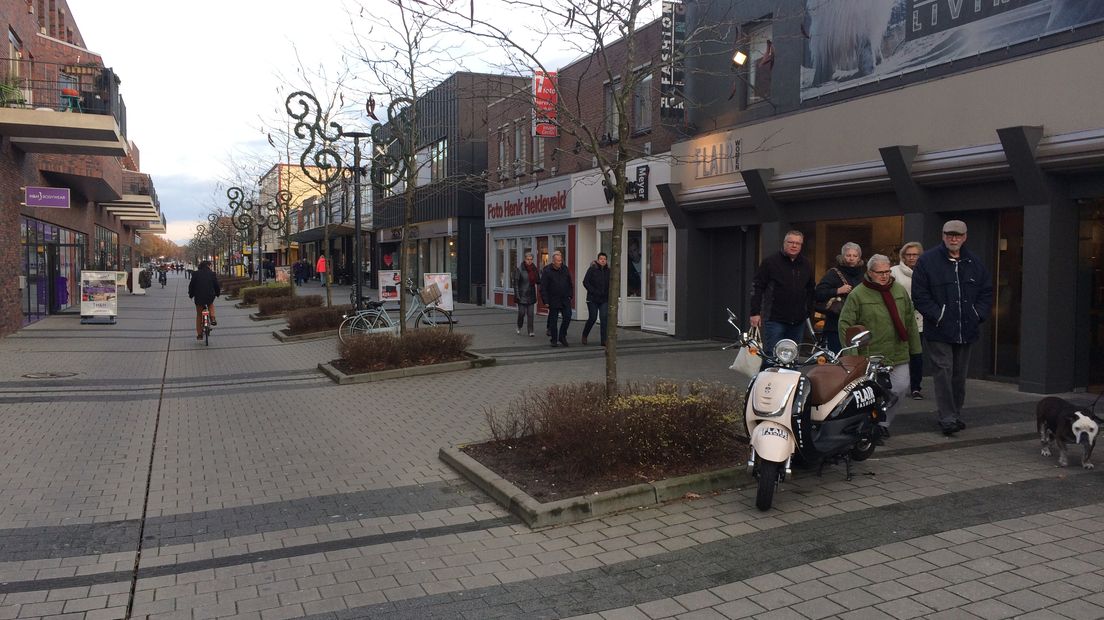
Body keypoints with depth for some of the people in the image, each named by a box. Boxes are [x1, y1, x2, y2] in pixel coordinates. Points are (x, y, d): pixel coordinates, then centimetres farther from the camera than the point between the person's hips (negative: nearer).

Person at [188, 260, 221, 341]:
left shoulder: (196, 273, 2)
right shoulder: (212, 274, 0)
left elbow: (191, 285, 4)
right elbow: (216, 285, 4)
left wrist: (191, 294, 18)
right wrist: (218, 293, 22)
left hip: (199, 298, 0)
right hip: (210, 296, 0)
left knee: (199, 315, 13)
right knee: (211, 305, 35)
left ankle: (199, 334, 15)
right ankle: (212, 319, 11)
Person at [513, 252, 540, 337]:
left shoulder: (534, 269, 6)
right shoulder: (519, 269, -9)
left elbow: (538, 281, 13)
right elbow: (516, 283, -10)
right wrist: (517, 295, -15)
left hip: (531, 294, 4)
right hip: (522, 295, -4)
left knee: (530, 313, 1)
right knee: (521, 312, 1)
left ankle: (530, 331, 4)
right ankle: (519, 327, 27)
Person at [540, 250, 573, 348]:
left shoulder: (565, 269, 6)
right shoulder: (547, 271, -8)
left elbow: (570, 283, 16)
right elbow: (543, 287, -8)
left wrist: (570, 295, 7)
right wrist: (546, 301, -12)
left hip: (565, 300, 4)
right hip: (553, 300, -3)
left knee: (567, 317, -4)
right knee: (553, 320, 3)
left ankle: (562, 336, 12)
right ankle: (554, 340, 13)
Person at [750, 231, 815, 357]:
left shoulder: (806, 265, 13)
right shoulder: (771, 262, -3)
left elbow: (810, 290, 22)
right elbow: (757, 287, -5)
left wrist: (809, 312, 14)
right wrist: (755, 312, -9)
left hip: (798, 321, 5)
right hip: (775, 319, -5)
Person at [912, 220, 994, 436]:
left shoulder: (974, 263, 11)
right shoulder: (927, 260, -4)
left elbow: (987, 292, 16)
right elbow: (919, 294, -7)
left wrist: (978, 315, 3)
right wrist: (937, 316, -13)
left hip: (966, 330, 5)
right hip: (939, 331, -5)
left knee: (959, 374, 12)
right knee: (943, 371, -9)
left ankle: (956, 415, 23)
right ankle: (947, 418, -8)